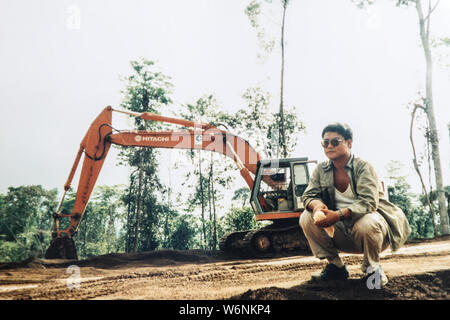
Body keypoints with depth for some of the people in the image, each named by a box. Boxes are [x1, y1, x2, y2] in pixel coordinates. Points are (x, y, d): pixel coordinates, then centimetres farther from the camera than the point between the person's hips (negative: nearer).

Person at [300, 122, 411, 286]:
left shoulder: (363, 167, -13)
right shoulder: (321, 170, 2)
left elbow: (369, 202, -26)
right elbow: (308, 195, -2)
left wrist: (339, 214, -41)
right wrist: (317, 204, -29)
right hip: (341, 232, 5)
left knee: (366, 224, -39)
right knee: (306, 218, -16)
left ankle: (372, 267, -7)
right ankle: (335, 265, -2)